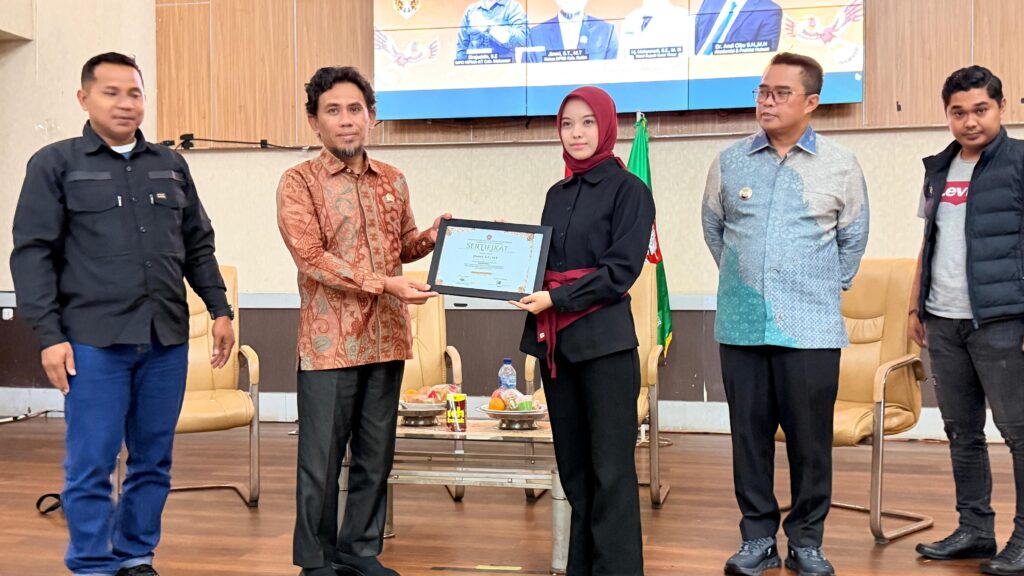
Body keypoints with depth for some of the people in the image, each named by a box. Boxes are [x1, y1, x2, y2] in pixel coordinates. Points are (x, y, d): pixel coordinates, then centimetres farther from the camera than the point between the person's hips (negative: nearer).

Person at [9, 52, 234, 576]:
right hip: (94, 341, -4)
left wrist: (219, 309, 11)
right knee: (91, 466, 0)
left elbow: (198, 246, 19)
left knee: (154, 461, 9)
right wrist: (49, 336, -8)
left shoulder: (171, 166, 14)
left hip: (166, 340, 4)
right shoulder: (55, 164, 2)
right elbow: (32, 255, -2)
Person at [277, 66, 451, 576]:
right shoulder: (300, 182, -5)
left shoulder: (392, 181, 11)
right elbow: (312, 258, -14)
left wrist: (430, 238, -1)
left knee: (375, 457, 12)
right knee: (321, 460, 4)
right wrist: (383, 284, -21)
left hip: (386, 339, 5)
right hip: (328, 342, -5)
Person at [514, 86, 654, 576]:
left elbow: (620, 270, -9)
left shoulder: (629, 190, -2)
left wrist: (557, 299, -15)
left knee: (610, 468, -3)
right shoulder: (557, 194, 16)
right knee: (572, 465, 10)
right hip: (555, 339, 6)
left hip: (605, 341, -6)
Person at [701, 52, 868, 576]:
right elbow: (713, 227, 19)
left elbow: (853, 238, 14)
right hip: (741, 326, 2)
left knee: (810, 438, 3)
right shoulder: (730, 162, 6)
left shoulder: (840, 166, 3)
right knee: (749, 434, 6)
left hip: (811, 329, -1)